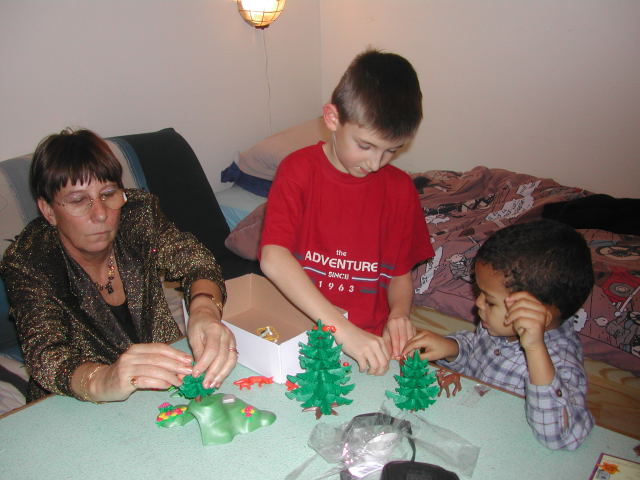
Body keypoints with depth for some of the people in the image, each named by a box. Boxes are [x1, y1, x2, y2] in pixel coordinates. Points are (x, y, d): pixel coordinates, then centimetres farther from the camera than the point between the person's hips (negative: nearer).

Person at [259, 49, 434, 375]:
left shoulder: (400, 189, 2)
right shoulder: (298, 170, -8)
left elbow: (400, 273, 11)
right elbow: (273, 259, -22)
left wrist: (398, 313, -12)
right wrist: (342, 330, -30)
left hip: (371, 340, 4)